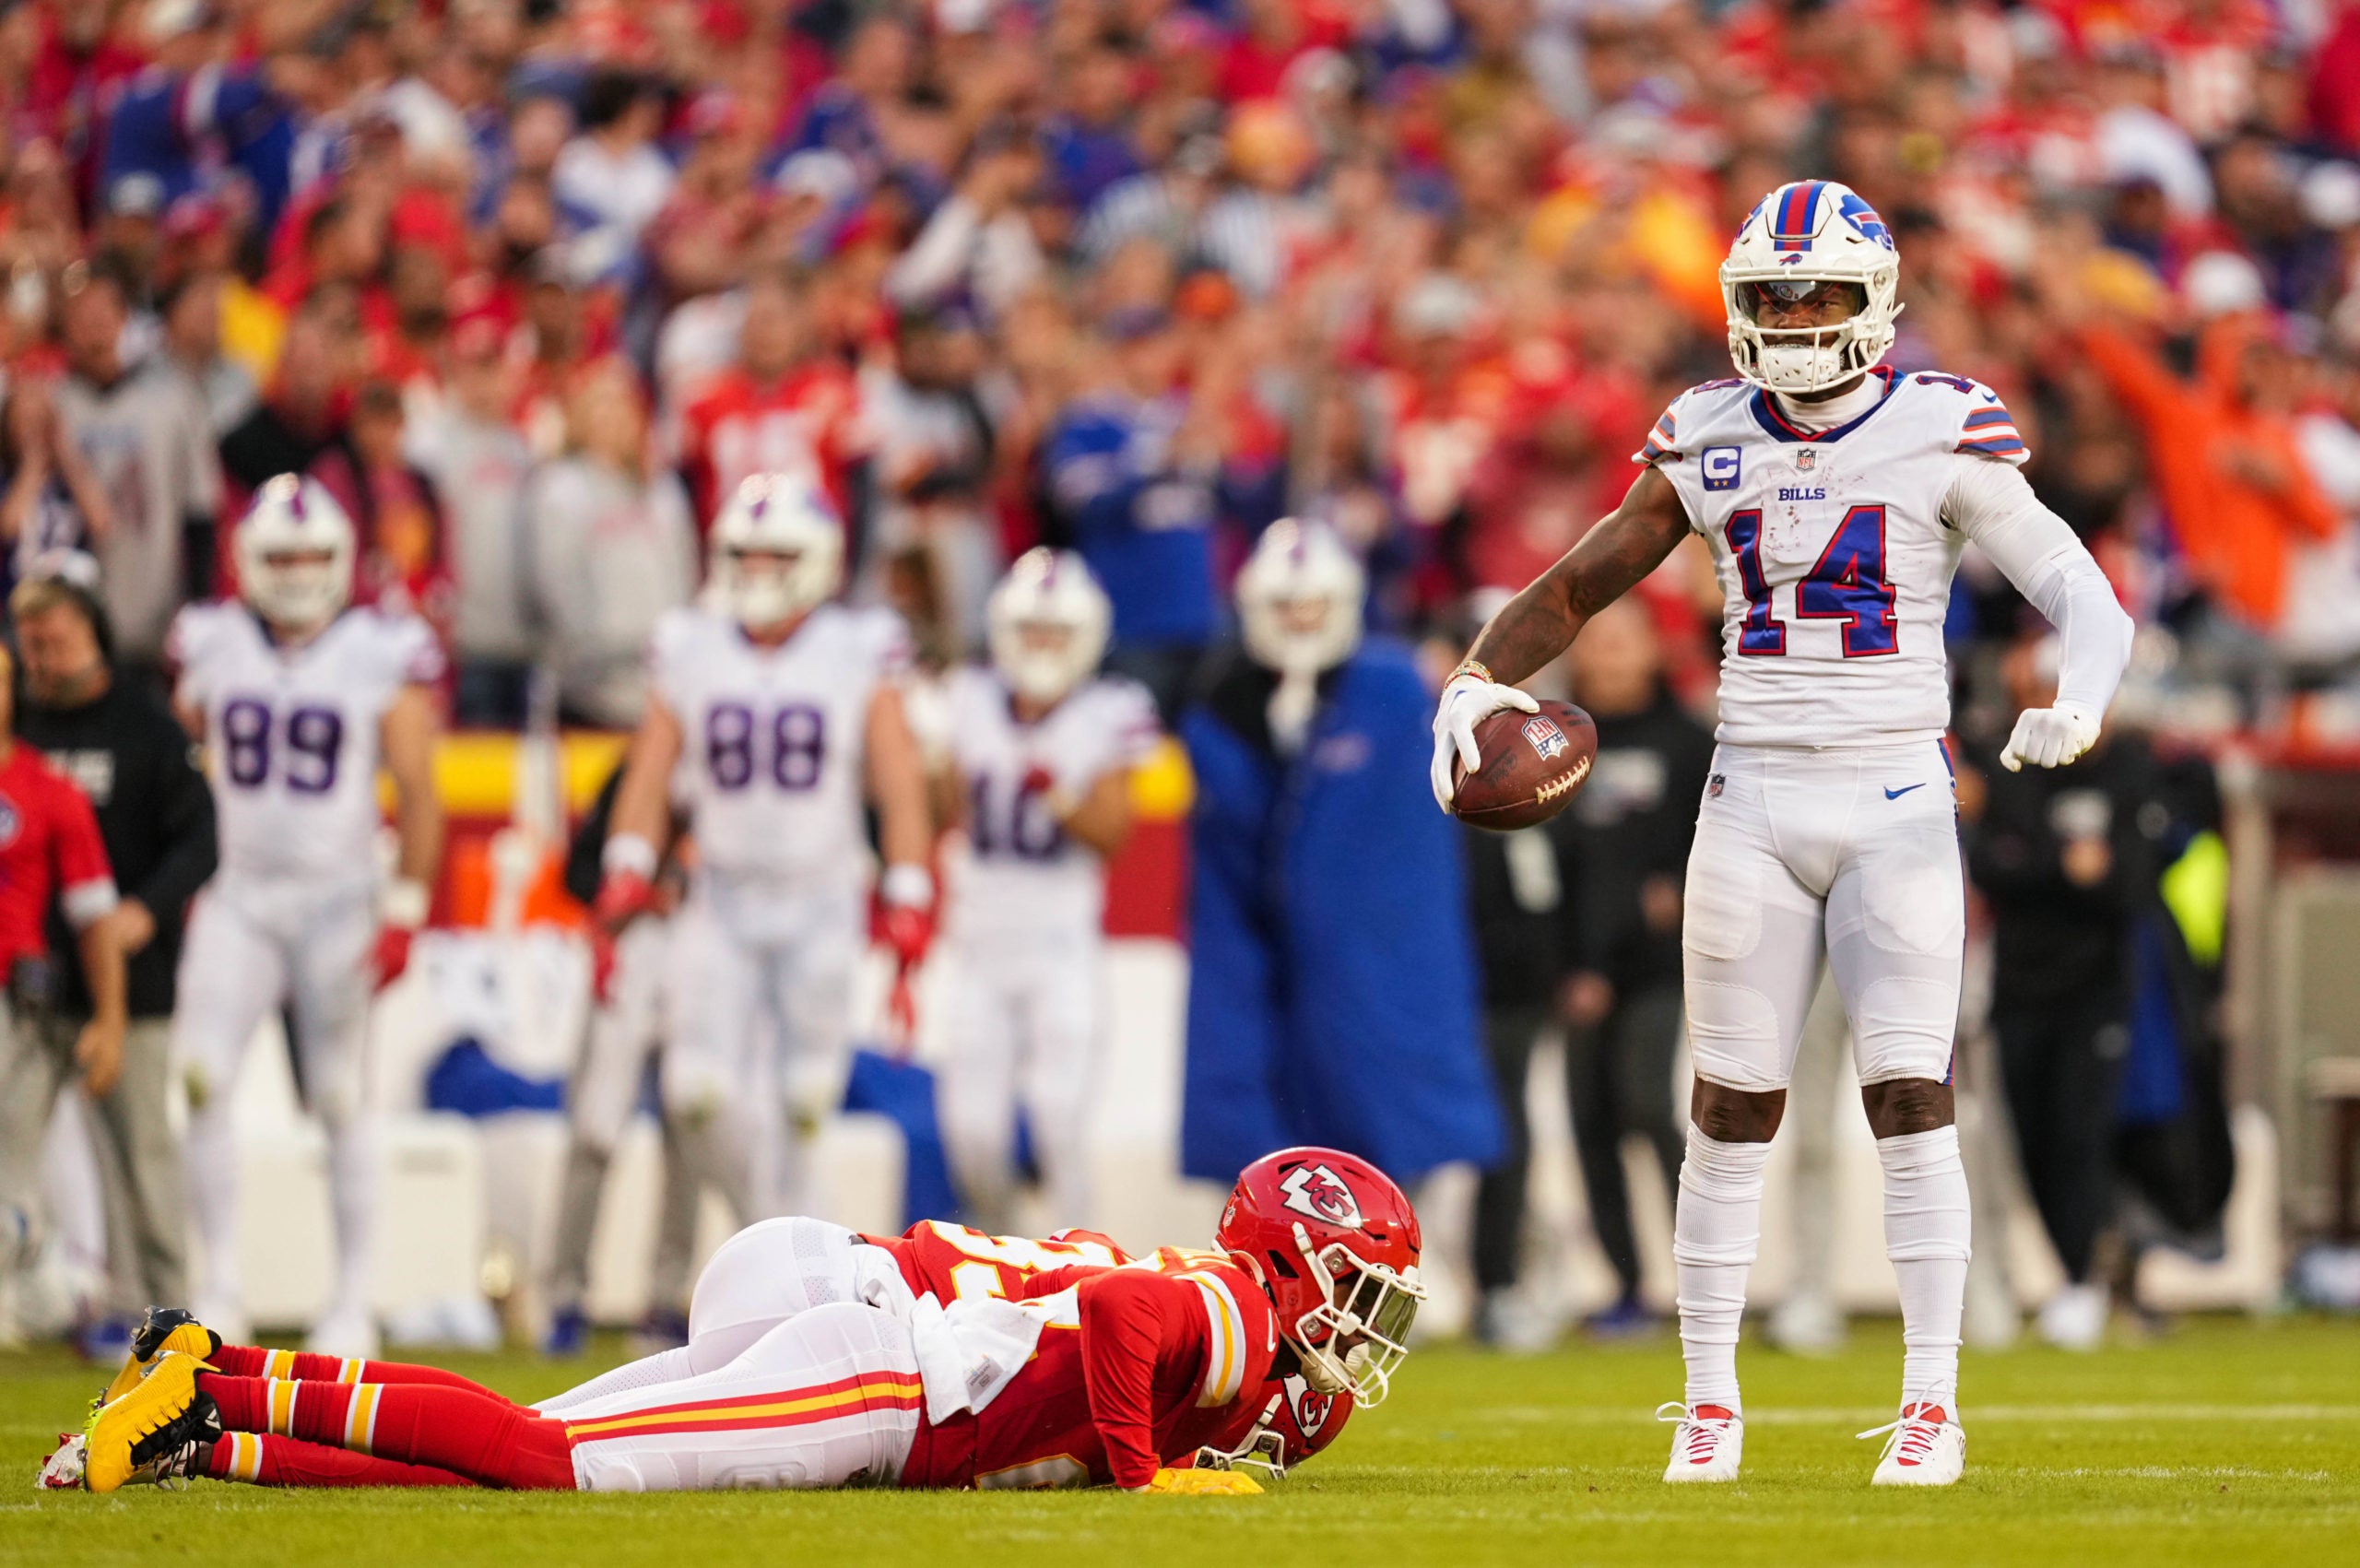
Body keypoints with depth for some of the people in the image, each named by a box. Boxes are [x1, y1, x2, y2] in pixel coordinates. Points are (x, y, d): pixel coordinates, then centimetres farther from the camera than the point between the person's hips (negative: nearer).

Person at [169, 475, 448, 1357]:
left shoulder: (382, 658, -3)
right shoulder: (212, 649, 5)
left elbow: (417, 795, -3)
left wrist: (404, 912, -9)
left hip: (337, 900, -2)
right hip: (238, 900, 2)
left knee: (342, 1102, 4)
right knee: (203, 1077, -14)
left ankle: (353, 1303, 12)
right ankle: (220, 1286, -6)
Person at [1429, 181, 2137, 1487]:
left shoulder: (1941, 436, -5)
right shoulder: (1708, 445, 5)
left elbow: (2079, 593, -9)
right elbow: (1578, 583, 11)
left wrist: (2081, 698, -29)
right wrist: (1478, 682, -5)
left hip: (1897, 802, -3)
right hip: (1753, 804, 3)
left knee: (1911, 1098, -5)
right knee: (1730, 1107, 3)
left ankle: (1932, 1403, 1)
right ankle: (1710, 1402, 11)